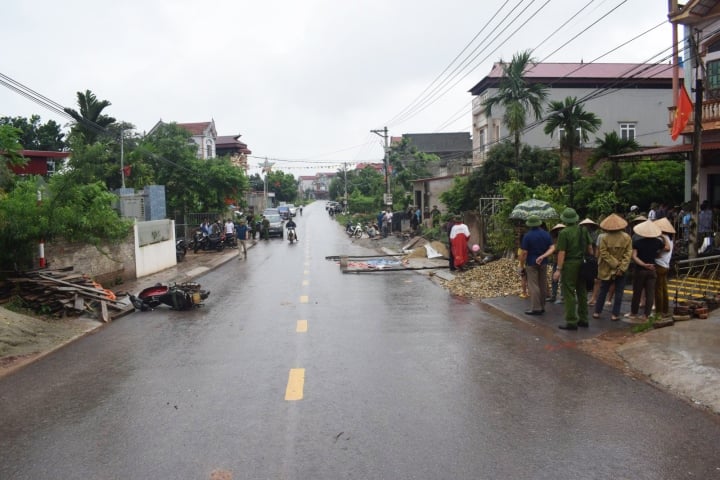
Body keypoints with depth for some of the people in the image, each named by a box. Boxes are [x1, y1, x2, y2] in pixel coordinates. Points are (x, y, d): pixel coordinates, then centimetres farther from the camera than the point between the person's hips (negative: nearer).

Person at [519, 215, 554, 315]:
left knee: (533, 285, -3)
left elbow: (524, 252, -13)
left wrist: (522, 264, -3)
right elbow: (552, 248, -4)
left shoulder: (527, 236, -12)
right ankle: (542, 307, 19)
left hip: (531, 263, -5)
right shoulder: (546, 234, 3)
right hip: (543, 263, 5)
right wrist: (542, 257, -12)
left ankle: (536, 308, -5)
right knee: (542, 285, 12)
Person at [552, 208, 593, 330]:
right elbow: (590, 247, 9)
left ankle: (571, 322, 0)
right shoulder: (583, 230, 6)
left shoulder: (563, 233, -12)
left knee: (569, 293, -1)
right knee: (582, 292, 16)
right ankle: (583, 319, 24)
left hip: (570, 265, -7)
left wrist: (558, 269, -13)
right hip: (582, 264, 7)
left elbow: (562, 252, -15)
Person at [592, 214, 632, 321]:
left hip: (606, 269, 0)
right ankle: (615, 314, 7)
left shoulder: (604, 237, -9)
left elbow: (604, 253, -15)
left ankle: (597, 312, 15)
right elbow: (628, 254, -12)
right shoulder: (627, 237, -6)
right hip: (620, 270, 0)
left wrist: (615, 264, -13)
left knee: (603, 291, 11)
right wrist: (622, 267, -15)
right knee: (618, 292, 6)